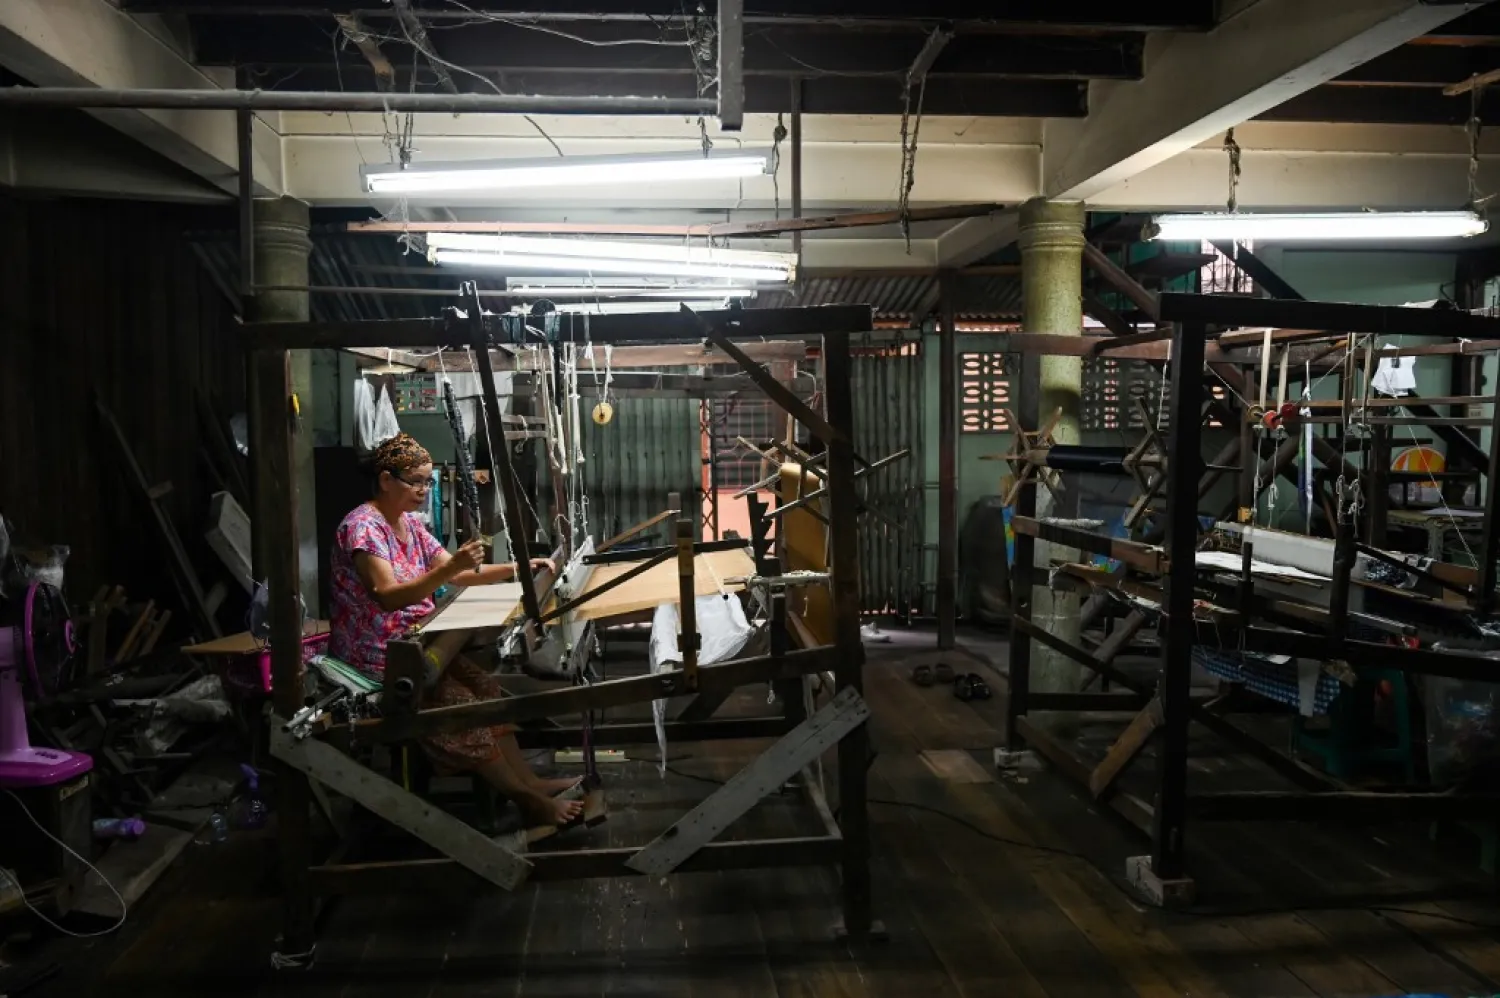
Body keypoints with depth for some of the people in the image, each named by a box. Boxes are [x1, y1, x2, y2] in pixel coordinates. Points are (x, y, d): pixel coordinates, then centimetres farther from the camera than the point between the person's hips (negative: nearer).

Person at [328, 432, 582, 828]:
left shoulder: (409, 523, 9)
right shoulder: (362, 527, -18)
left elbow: (457, 575, 8)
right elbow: (388, 595, -30)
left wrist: (516, 570, -6)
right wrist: (449, 568, -41)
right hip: (378, 659, -9)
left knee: (487, 690, -6)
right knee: (462, 705, -18)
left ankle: (528, 780, -5)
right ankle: (528, 799, -11)